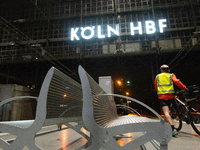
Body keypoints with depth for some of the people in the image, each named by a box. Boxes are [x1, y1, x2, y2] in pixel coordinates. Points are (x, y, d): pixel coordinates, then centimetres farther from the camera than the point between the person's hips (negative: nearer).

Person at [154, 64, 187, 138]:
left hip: (161, 96, -1)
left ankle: (173, 129, -26)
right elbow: (176, 81, -9)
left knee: (166, 112, -11)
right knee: (167, 112, 17)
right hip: (170, 96, 1)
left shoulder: (157, 76, 14)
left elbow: (155, 86, 18)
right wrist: (184, 88, -7)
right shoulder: (171, 75, 10)